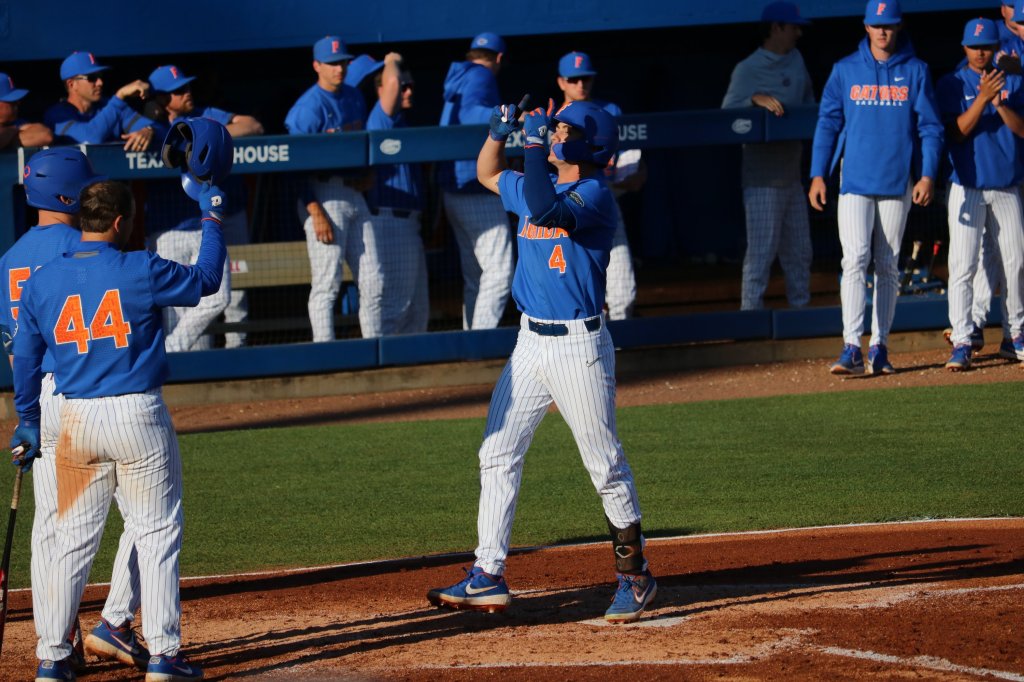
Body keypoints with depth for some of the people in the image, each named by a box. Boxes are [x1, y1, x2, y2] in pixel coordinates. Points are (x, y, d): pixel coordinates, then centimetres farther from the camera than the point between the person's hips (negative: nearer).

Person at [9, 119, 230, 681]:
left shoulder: (41, 282, 2)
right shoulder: (142, 272, -10)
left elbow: (24, 359, 10)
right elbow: (205, 280, 5)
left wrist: (27, 422, 21)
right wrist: (212, 217, 14)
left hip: (75, 420, 4)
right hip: (138, 416, -4)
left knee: (73, 539, 10)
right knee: (157, 533, 4)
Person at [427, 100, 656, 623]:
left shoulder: (594, 195, -13)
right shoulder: (538, 188, 12)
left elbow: (546, 212, -32)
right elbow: (487, 175, 30)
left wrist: (534, 144, -24)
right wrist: (499, 129, 11)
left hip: (579, 346, -8)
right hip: (530, 343, 8)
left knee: (606, 466, -3)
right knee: (497, 456, 3)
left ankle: (634, 576, 9)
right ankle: (488, 577, 4)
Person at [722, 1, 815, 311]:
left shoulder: (795, 61, 11)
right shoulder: (748, 70, -11)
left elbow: (808, 100, 23)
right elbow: (728, 111, -19)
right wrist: (757, 98, -34)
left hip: (791, 176, 8)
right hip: (763, 178, -8)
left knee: (799, 251, 14)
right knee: (762, 250, -9)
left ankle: (801, 309, 24)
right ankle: (751, 315, -6)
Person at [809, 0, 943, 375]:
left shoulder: (915, 72, 5)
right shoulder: (845, 71, 5)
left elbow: (930, 127, 3)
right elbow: (828, 123, 6)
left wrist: (928, 175, -9)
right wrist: (818, 175, -2)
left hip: (897, 183, 1)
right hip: (855, 181, -1)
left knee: (888, 267, 5)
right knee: (855, 260, -12)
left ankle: (879, 348, 11)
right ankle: (852, 348, -18)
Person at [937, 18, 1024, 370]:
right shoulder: (951, 85, 0)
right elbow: (958, 132, -11)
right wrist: (983, 97, -22)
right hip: (968, 186, -3)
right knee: (962, 265, -10)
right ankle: (961, 343, -11)